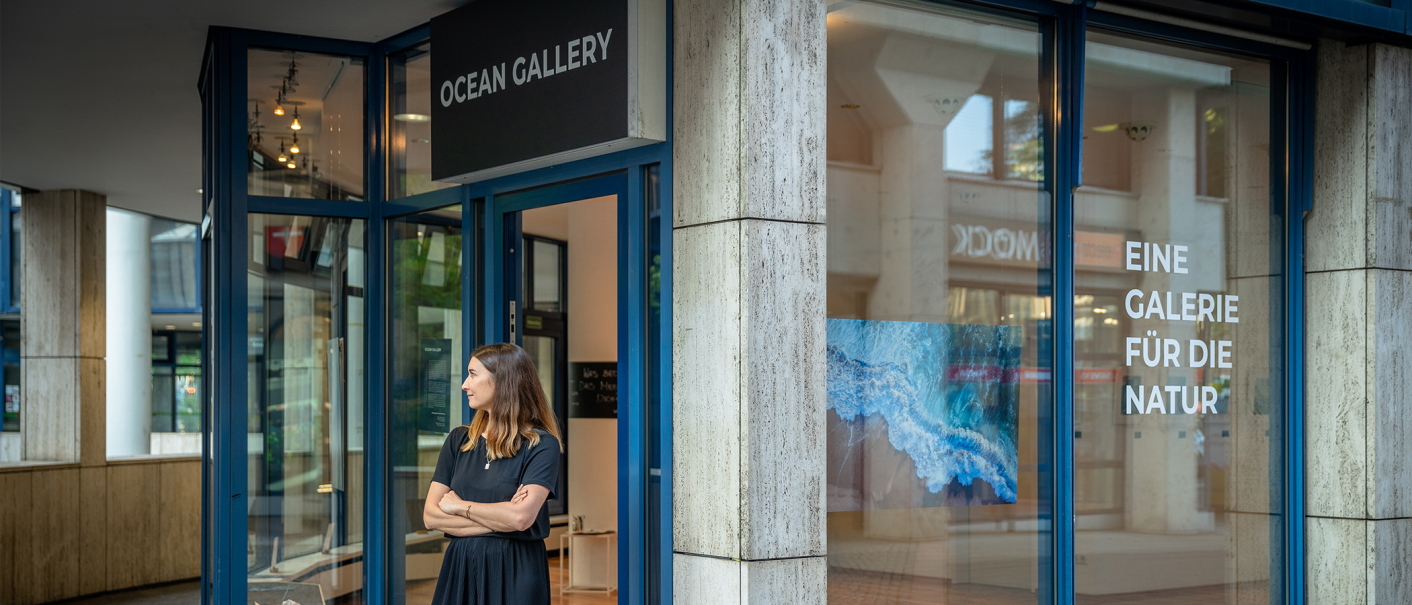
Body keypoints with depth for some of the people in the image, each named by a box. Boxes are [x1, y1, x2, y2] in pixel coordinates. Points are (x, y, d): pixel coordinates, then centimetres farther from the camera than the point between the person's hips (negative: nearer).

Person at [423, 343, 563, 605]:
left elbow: (521, 517, -20)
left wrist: (460, 506, -7)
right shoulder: (458, 440, 9)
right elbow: (430, 516, 1)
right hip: (460, 568, 4)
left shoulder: (541, 444, -6)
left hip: (514, 573, -4)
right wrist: (501, 519, -11)